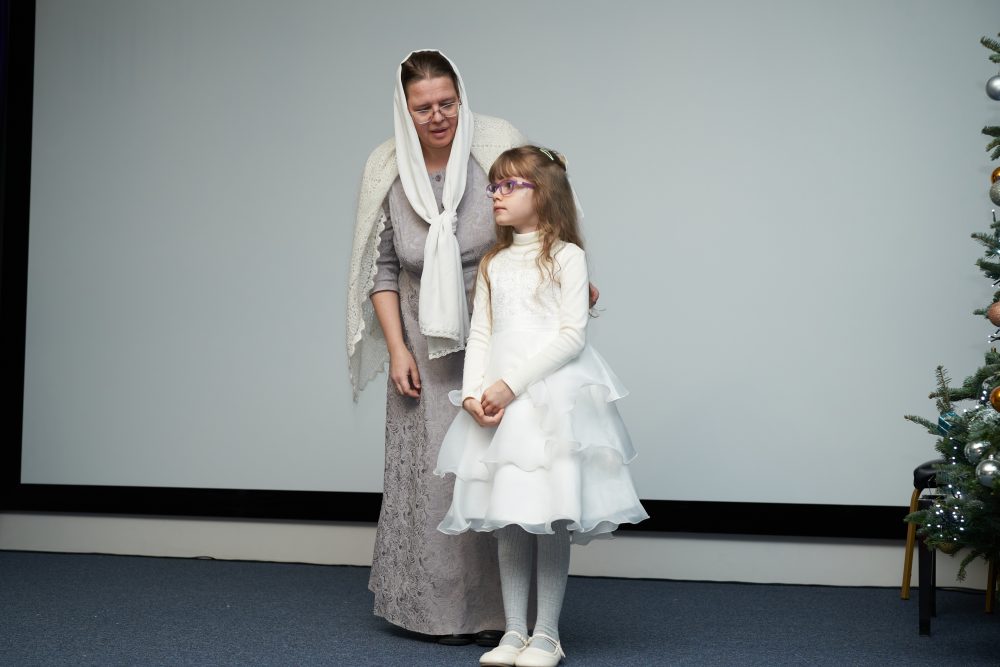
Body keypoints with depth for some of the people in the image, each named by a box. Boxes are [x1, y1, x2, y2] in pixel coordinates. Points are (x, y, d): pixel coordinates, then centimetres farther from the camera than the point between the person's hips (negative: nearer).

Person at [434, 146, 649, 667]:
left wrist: (512, 384, -15)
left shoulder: (565, 255, -1)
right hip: (499, 404, 5)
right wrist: (473, 394, -6)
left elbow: (572, 334, -9)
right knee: (507, 519, 6)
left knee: (550, 517, -2)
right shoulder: (493, 264, 16)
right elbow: (480, 335, 11)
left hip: (552, 397, -5)